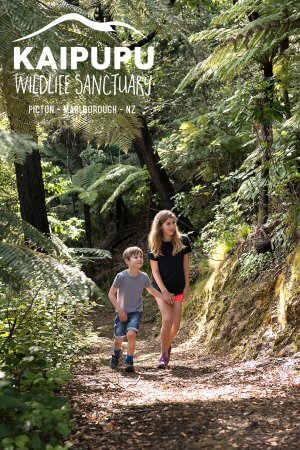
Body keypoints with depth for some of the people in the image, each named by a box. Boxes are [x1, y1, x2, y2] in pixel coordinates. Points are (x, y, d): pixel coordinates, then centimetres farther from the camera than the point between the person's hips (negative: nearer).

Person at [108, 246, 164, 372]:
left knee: (131, 334, -23)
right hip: (122, 312, -1)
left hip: (136, 311, 1)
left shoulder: (143, 277, -10)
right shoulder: (121, 276, -18)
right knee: (119, 339, 3)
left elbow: (152, 291, 10)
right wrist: (120, 310, -13)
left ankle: (129, 361, -6)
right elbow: (111, 294, -9)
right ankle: (116, 354, 38)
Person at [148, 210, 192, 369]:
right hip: (161, 287, -2)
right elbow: (155, 270, -7)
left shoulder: (182, 241, -6)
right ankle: (164, 353, -3)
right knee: (167, 319, -18)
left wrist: (186, 286, -2)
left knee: (176, 324, 3)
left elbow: (186, 264, 0)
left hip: (178, 288, 2)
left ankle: (168, 345, 32)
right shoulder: (155, 246, -8)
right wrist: (164, 291, -13)